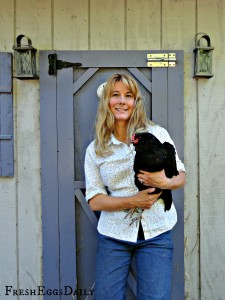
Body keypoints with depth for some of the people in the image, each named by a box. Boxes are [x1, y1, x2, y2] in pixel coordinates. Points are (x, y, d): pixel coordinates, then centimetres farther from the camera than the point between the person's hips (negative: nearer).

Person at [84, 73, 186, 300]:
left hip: (157, 233, 0)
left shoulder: (158, 134, -2)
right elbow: (94, 200, -3)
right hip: (114, 234, 1)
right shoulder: (94, 150, -1)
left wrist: (166, 182, -19)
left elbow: (181, 176, 4)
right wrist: (132, 202, -17)